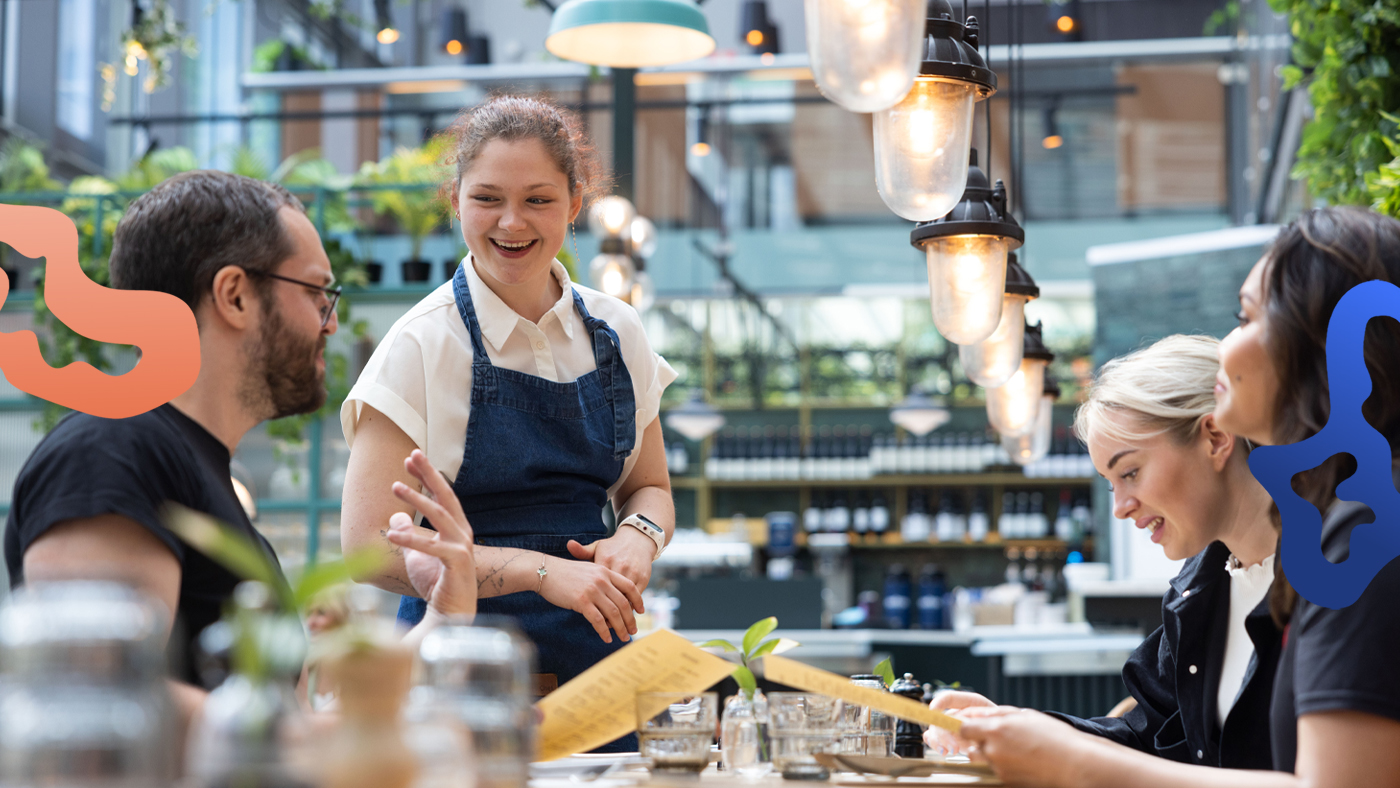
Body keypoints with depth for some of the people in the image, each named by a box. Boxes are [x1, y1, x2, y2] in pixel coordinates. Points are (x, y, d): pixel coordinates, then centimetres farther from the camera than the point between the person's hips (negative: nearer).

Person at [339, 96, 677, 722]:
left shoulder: (616, 332, 5)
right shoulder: (421, 346, -8)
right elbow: (369, 545, -13)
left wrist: (638, 535, -6)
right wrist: (540, 570, -20)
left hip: (598, 664, 4)